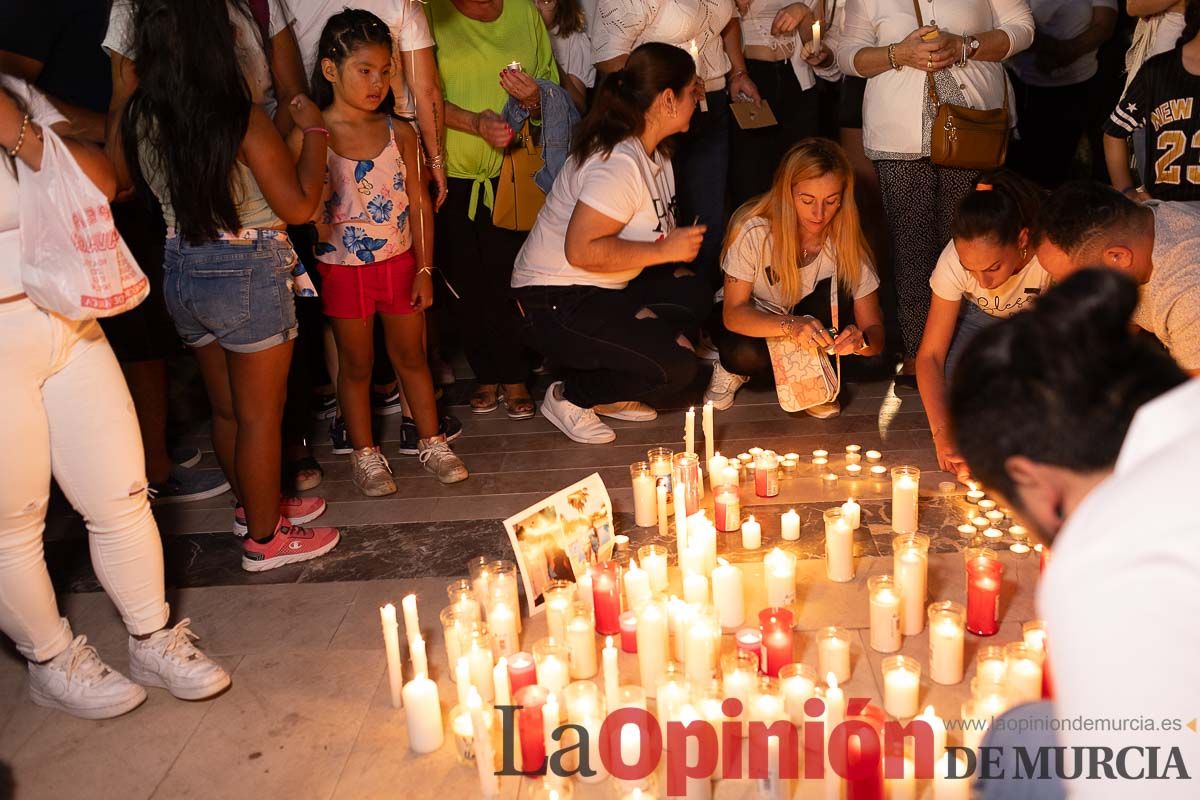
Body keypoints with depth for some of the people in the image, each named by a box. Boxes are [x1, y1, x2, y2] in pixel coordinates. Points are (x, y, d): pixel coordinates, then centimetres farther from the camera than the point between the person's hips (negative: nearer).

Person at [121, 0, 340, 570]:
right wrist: (314, 130, -3)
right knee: (260, 415, 9)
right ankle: (265, 539, 22)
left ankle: (254, 504, 42)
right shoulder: (242, 119, -22)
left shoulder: (139, 118, -5)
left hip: (181, 270, 6)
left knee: (225, 408, 22)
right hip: (248, 272, -6)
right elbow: (299, 206, -15)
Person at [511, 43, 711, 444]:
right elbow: (581, 249, -32)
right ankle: (570, 396, 4)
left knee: (695, 294, 4)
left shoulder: (651, 151, 9)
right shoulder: (619, 162, -24)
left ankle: (610, 392, 10)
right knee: (674, 366, -16)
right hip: (557, 305, -10)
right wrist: (664, 251, -23)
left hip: (605, 289, 10)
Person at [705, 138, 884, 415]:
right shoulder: (753, 229, -26)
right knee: (745, 353, -36)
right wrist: (790, 325, -46)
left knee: (835, 291, -29)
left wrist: (860, 340, -44)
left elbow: (875, 334, -17)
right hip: (756, 328, -1)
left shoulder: (846, 242, -19)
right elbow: (733, 313, -26)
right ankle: (733, 370, 1)